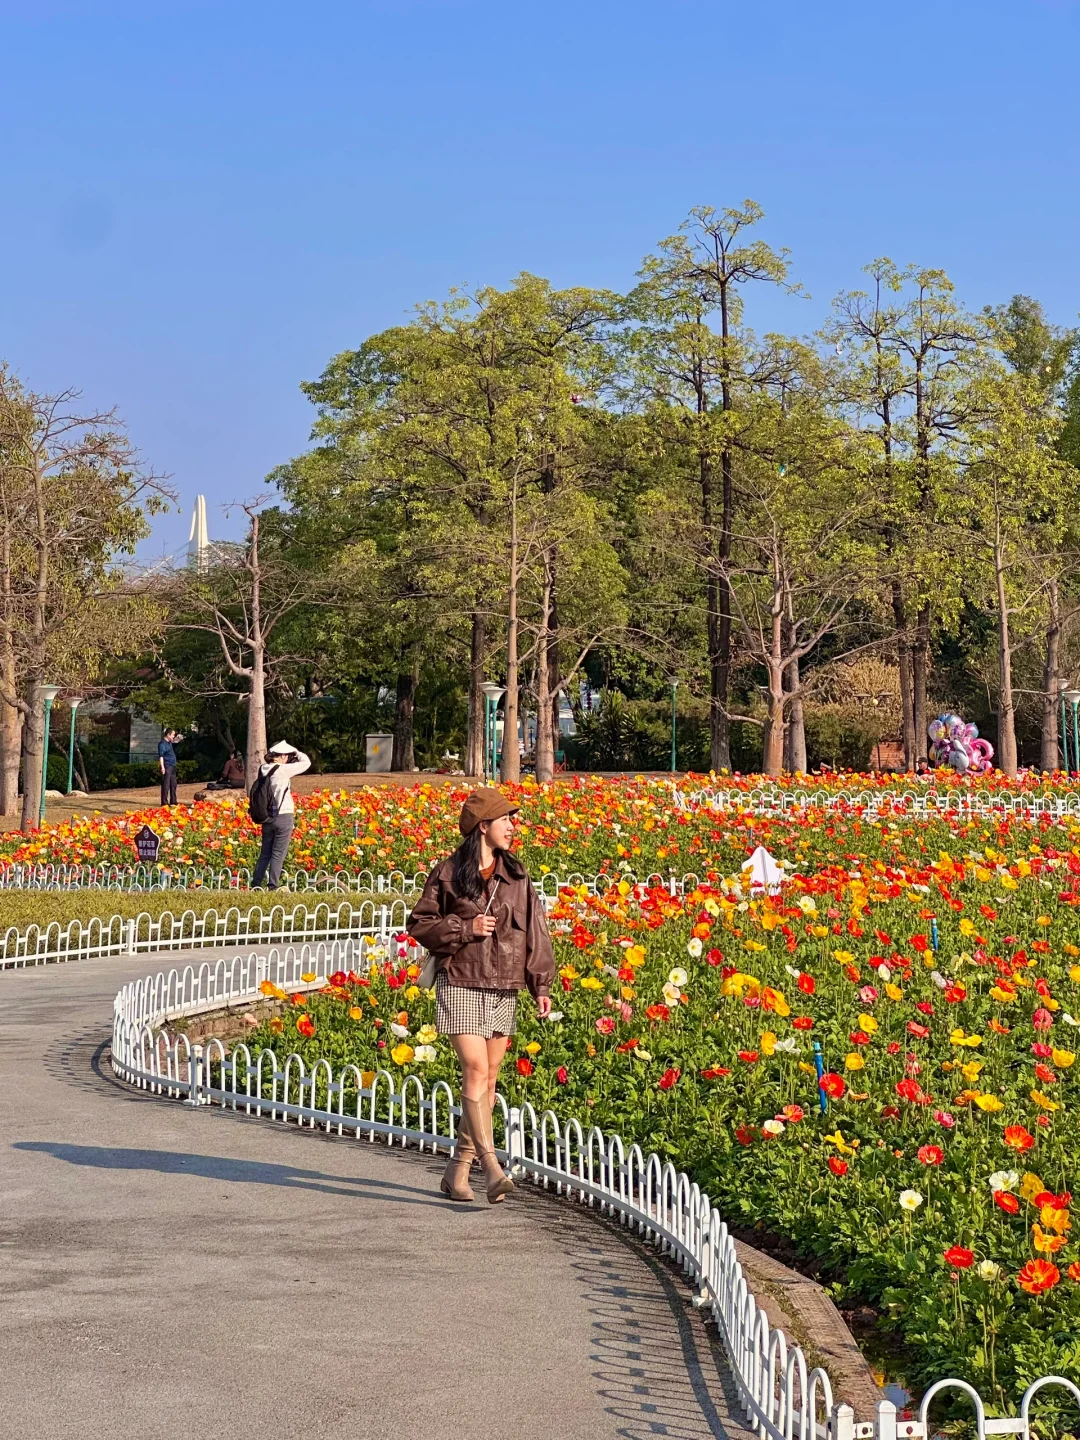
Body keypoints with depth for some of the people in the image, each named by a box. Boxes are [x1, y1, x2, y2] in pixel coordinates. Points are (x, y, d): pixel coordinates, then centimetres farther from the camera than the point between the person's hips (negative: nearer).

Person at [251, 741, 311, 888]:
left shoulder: (263, 769, 2)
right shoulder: (283, 770, -15)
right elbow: (306, 763, -9)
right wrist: (296, 752, 8)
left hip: (267, 818, 7)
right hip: (283, 817, -7)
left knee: (265, 854, 14)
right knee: (278, 854, -1)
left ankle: (255, 885, 15)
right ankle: (272, 887, -2)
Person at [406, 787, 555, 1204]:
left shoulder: (516, 875, 7)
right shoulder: (448, 873, -2)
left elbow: (534, 932, 8)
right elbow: (419, 924, 1)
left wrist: (541, 985, 2)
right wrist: (465, 929, -12)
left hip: (503, 991, 5)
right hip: (460, 985, -4)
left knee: (488, 1080, 6)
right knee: (475, 1071, -15)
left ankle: (458, 1170, 16)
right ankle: (492, 1167, -19)